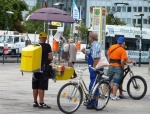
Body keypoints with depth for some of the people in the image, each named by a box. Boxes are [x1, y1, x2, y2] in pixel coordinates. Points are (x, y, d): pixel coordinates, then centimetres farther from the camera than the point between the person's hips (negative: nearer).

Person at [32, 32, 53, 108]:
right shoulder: (47, 46, -9)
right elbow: (50, 57, -12)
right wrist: (48, 62, 8)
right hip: (44, 68, -5)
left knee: (35, 87, 10)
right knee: (41, 87, -4)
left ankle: (35, 102, 16)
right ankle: (41, 103, -5)